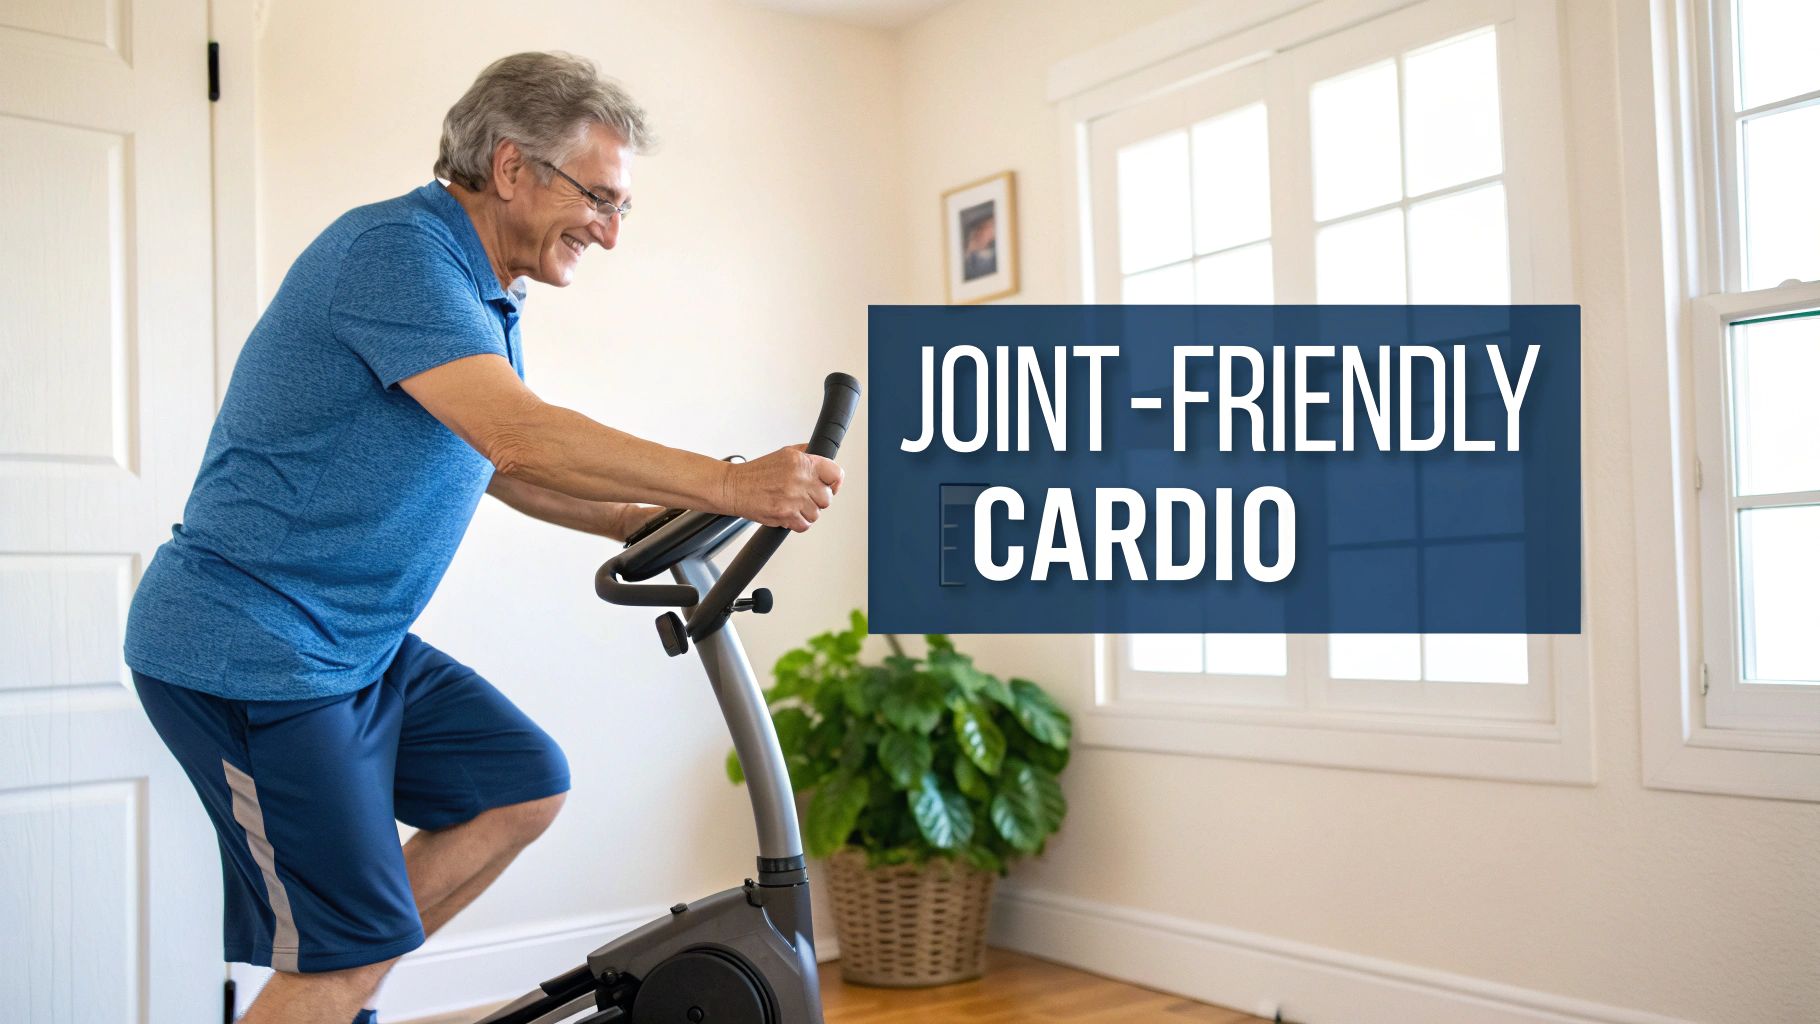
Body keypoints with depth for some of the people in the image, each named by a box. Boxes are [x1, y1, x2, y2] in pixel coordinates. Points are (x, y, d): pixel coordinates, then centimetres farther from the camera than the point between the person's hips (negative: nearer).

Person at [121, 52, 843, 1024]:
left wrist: (636, 523, 3)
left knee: (523, 786, 9)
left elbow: (502, 466, 18)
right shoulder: (395, 248, -19)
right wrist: (727, 485, -28)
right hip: (248, 651, -10)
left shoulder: (486, 295, 12)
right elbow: (519, 435, -31)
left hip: (358, 644, 10)